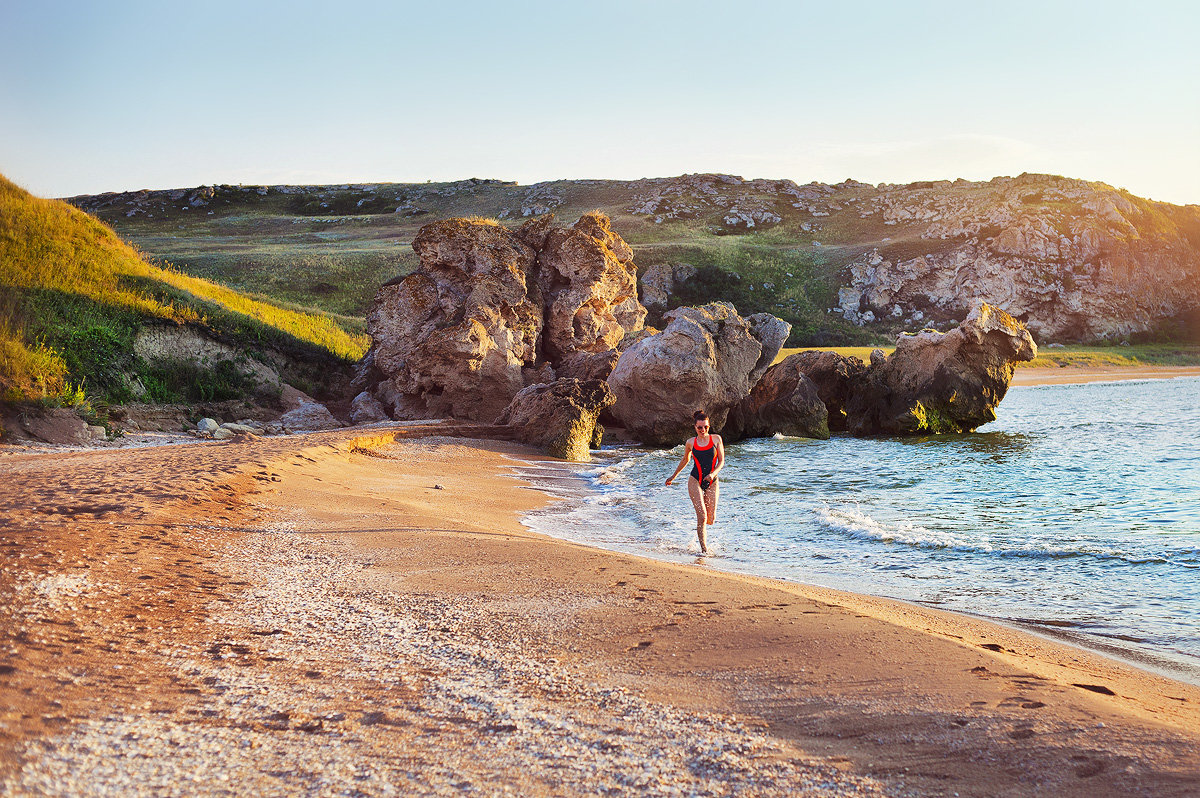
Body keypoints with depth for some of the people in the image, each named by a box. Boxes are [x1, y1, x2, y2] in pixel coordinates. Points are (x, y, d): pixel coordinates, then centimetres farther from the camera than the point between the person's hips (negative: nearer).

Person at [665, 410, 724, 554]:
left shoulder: (716, 439, 1)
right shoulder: (691, 442, 2)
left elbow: (721, 461, 2)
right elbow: (685, 460, 20)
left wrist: (713, 473, -17)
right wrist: (673, 476, 28)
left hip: (712, 482, 1)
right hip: (695, 481, -1)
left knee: (711, 520, -1)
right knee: (702, 517, -14)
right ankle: (704, 549, -5)